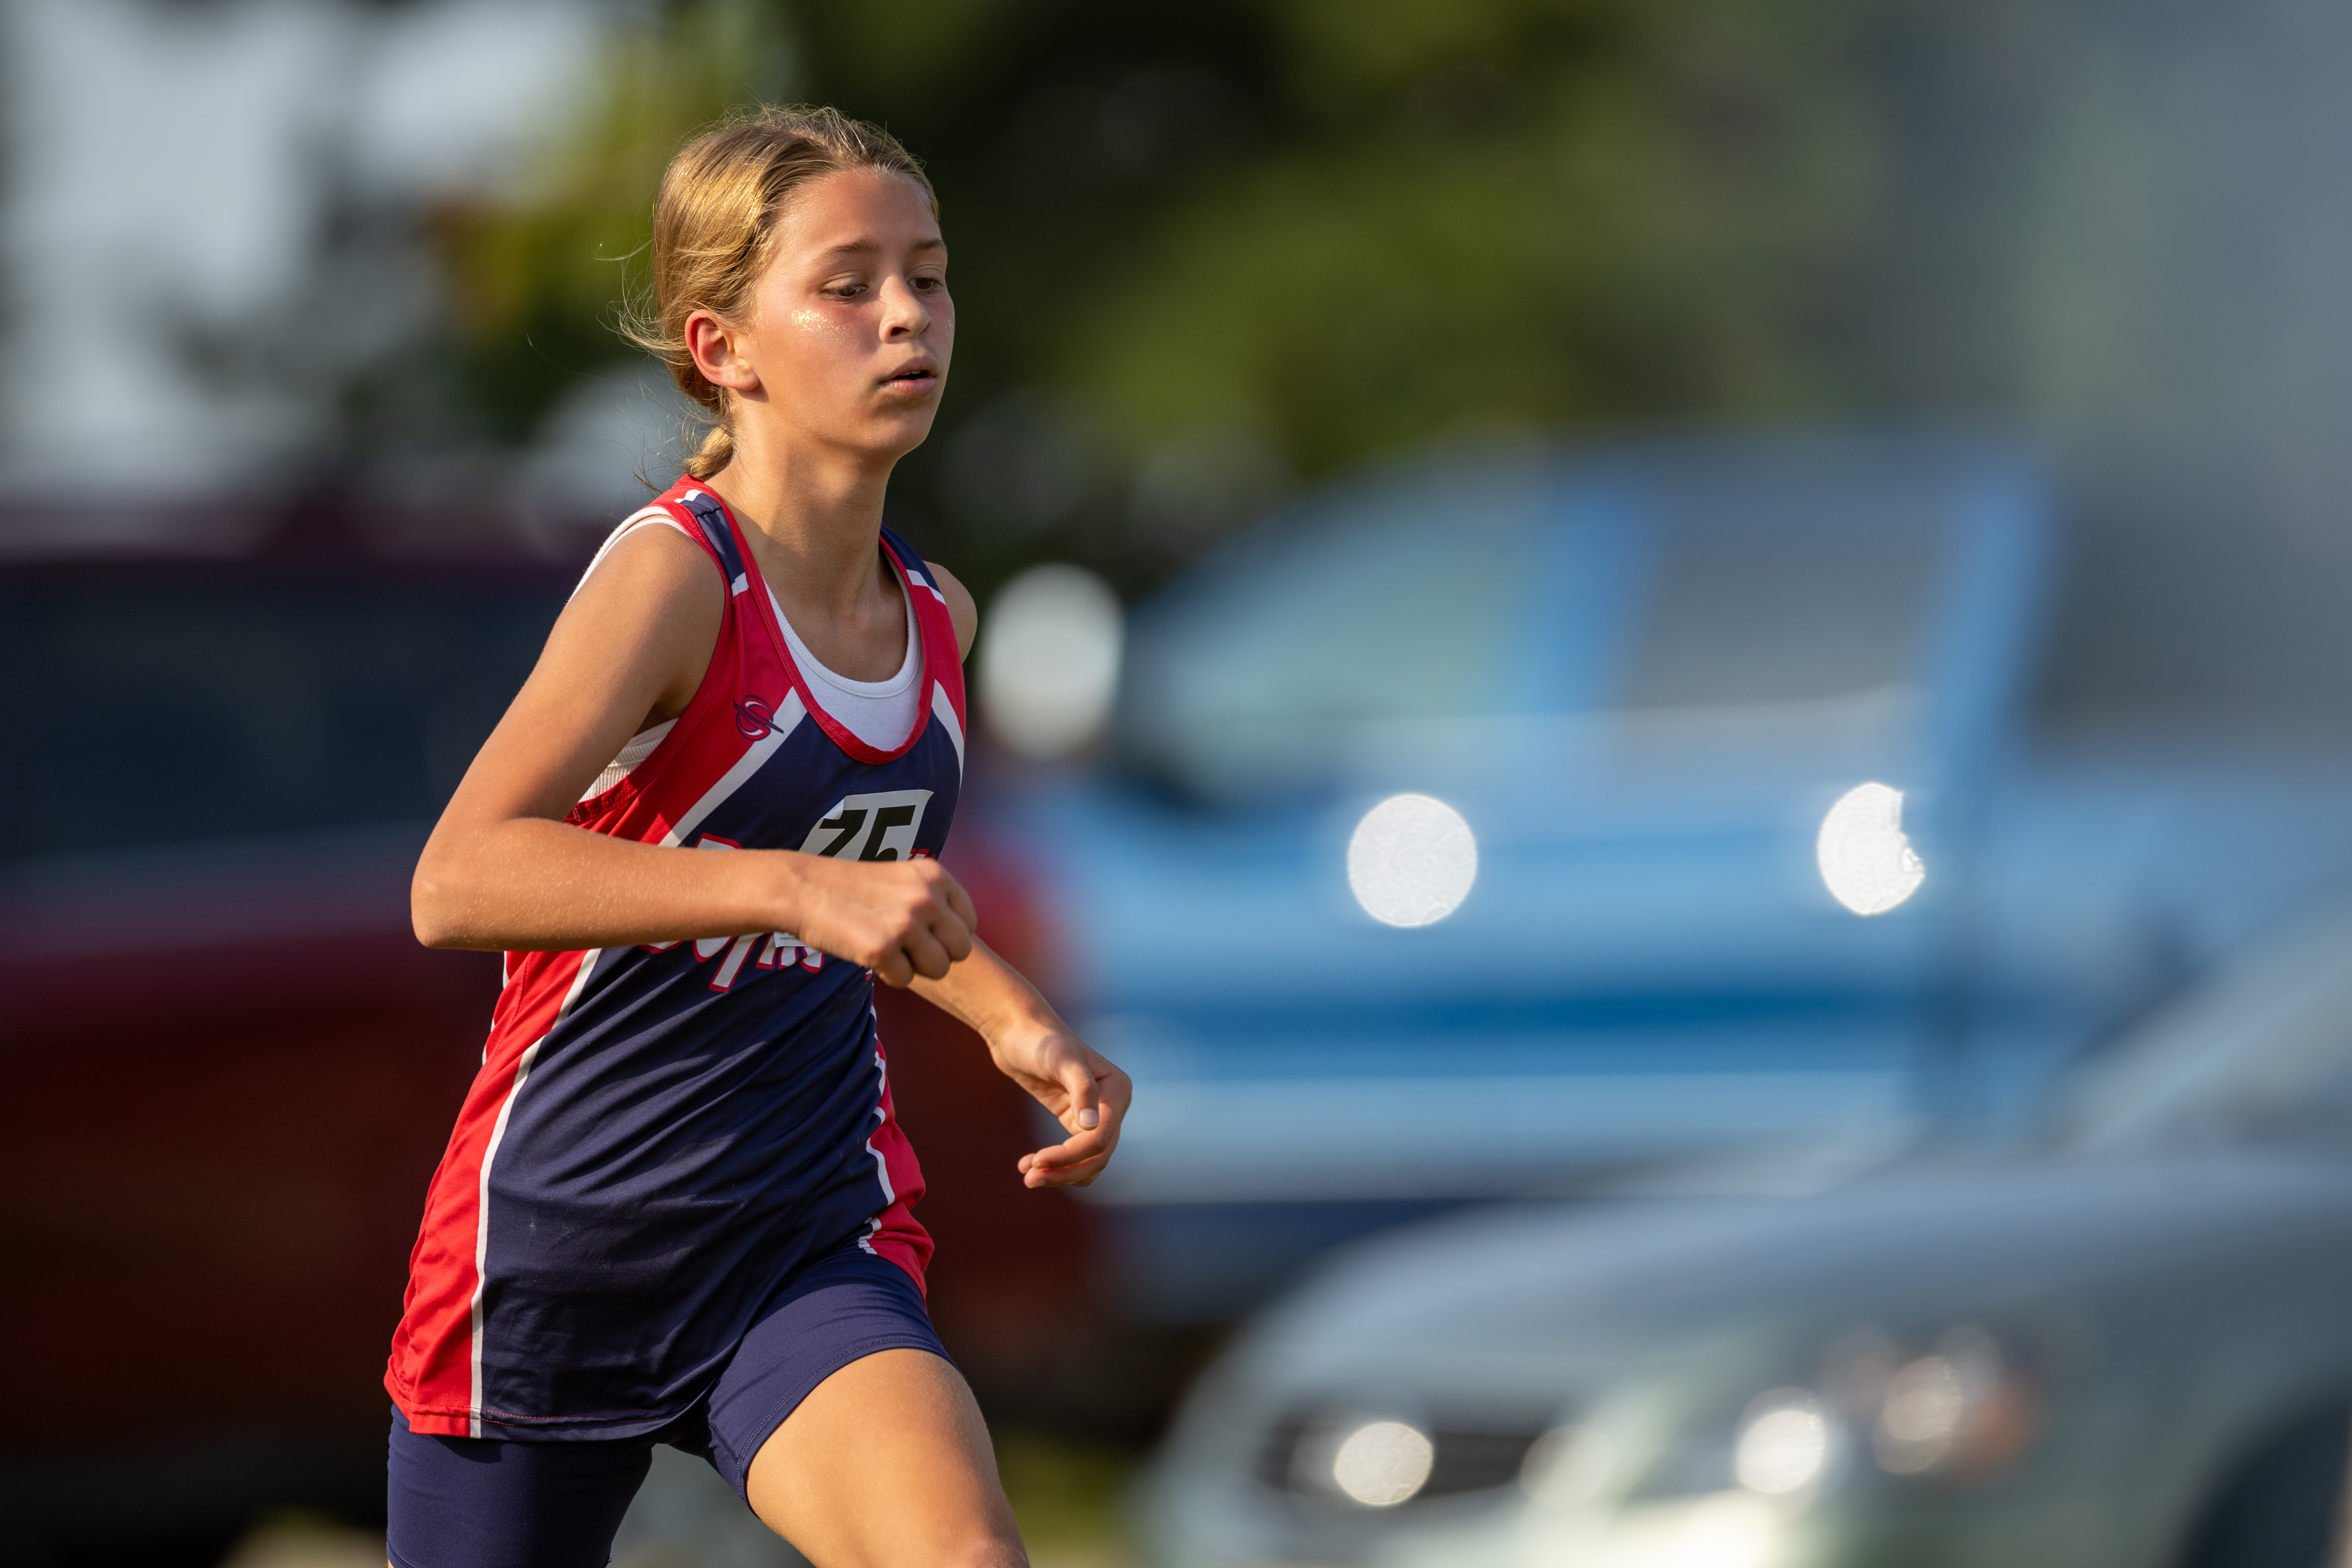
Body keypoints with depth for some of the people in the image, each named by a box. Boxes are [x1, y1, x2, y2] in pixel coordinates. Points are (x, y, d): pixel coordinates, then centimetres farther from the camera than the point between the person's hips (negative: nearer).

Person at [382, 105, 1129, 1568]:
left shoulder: (937, 618, 4)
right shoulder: (674, 575, -17)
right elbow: (457, 883, -31)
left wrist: (1020, 1022, 7)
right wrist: (795, 889, -40)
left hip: (816, 1242, 4)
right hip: (559, 1246, -4)